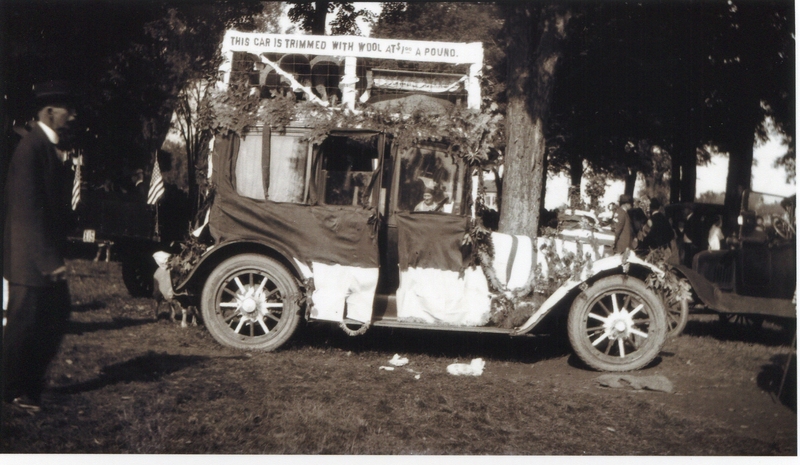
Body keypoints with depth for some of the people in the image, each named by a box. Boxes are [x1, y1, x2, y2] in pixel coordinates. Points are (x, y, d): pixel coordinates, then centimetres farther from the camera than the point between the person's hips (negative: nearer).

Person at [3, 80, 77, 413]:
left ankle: (33, 379, 32)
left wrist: (56, 254, 9)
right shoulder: (31, 148, -18)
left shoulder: (53, 148, 9)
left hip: (48, 255, 9)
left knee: (57, 317, 16)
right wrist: (48, 260, -22)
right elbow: (29, 210, -22)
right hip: (30, 258, -9)